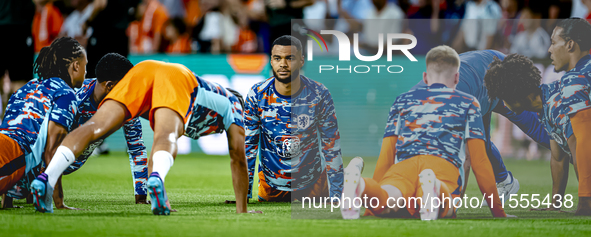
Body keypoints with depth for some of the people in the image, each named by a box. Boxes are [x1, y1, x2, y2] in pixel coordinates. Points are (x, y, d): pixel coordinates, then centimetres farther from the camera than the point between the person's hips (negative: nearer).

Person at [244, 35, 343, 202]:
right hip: (271, 186, 0)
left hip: (312, 183, 0)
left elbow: (331, 146, -9)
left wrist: (336, 195, -10)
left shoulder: (319, 95, -15)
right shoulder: (257, 95, -15)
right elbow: (248, 145, -9)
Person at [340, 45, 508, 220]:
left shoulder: (404, 99, 35)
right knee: (444, 207, -25)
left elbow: (385, 155, 30)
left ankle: (360, 185, -59)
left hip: (403, 165, 1)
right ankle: (433, 188, -60)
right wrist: (498, 211, 29)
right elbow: (479, 160, 24)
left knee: (386, 203, -25)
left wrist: (372, 207, 37)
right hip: (445, 166, -1)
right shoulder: (468, 103, 30)